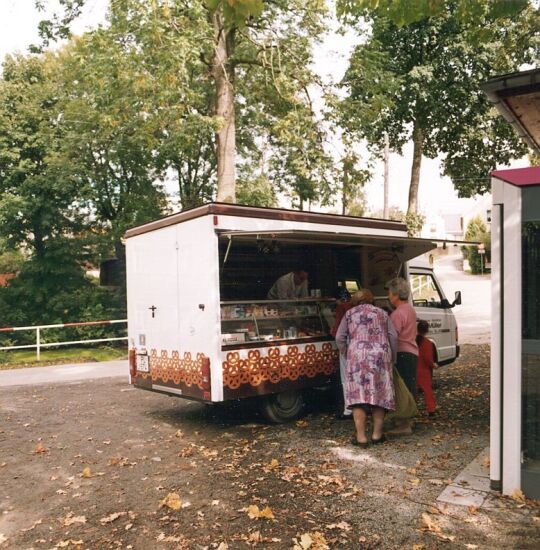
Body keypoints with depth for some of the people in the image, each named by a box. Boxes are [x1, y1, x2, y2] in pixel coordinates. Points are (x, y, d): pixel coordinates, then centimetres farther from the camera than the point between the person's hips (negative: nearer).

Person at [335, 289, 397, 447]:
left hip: (358, 356, -2)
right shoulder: (382, 313, 18)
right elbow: (393, 337, 8)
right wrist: (392, 357, 17)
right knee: (380, 394, 8)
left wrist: (346, 354, 18)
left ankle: (361, 437, -5)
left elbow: (340, 338, 7)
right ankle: (377, 434, 12)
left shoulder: (350, 313, 14)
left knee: (358, 394, -2)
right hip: (381, 356, 2)